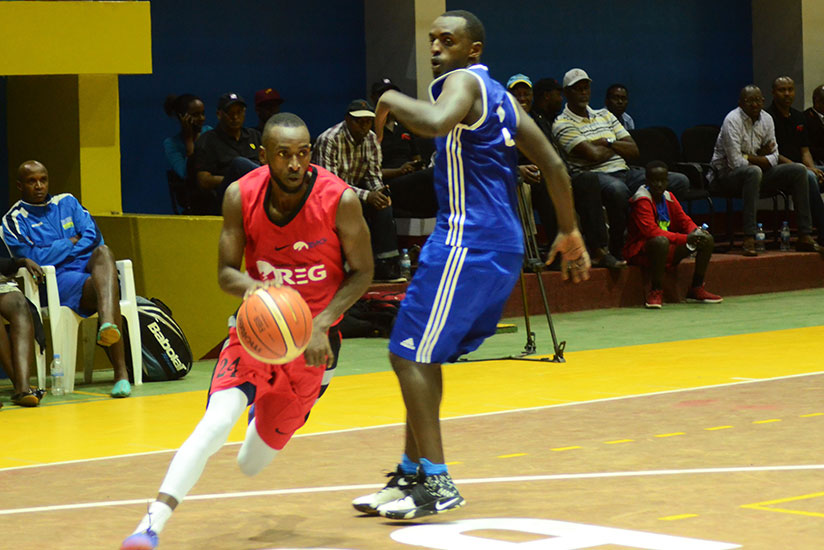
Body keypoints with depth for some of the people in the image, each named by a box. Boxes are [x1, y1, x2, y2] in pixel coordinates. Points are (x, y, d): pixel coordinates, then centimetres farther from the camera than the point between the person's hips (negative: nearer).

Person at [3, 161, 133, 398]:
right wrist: (72, 243, 4)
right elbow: (33, 258, -4)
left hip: (88, 266, 4)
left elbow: (93, 236, 11)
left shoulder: (67, 202, 24)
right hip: (58, 280, -3)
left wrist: (59, 251, -1)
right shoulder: (14, 220, 11)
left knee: (103, 251, -35)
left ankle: (107, 324, -64)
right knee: (105, 290, -35)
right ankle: (120, 373, -53)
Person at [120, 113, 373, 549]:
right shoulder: (241, 197, -15)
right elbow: (225, 272, -7)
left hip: (313, 333, 0)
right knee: (218, 419, -27)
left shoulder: (340, 200, -20)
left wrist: (323, 322, -22)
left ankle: (267, 411, 47)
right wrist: (251, 286, -31)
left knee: (251, 464, 10)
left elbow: (361, 273, -8)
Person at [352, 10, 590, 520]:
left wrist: (391, 101, -14)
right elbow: (553, 164, 17)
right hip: (504, 245, 10)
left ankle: (436, 483, -9)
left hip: (467, 242, -10)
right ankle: (412, 473, 21)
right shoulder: (501, 97, 19)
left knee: (409, 356, -7)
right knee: (423, 357, 16)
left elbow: (436, 122, -32)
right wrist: (570, 234, 22)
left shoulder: (464, 81, -8)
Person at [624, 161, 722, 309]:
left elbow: (684, 220, 12)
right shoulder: (642, 200, -17)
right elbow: (651, 231, -26)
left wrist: (695, 231, -13)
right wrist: (686, 238, -30)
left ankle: (697, 288, 7)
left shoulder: (668, 197, 8)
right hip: (641, 251, -8)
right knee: (661, 241, -42)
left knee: (708, 239, 1)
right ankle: (655, 291, -29)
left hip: (669, 252, 8)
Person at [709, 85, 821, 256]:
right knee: (753, 171, -40)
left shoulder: (766, 119, 5)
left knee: (798, 170, -7)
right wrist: (760, 157, -11)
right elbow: (735, 163, -23)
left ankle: (805, 236, -9)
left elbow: (773, 158, 3)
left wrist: (749, 157, -13)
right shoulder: (733, 121, -17)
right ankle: (749, 239, -45)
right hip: (726, 176, -7)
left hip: (757, 174, 7)